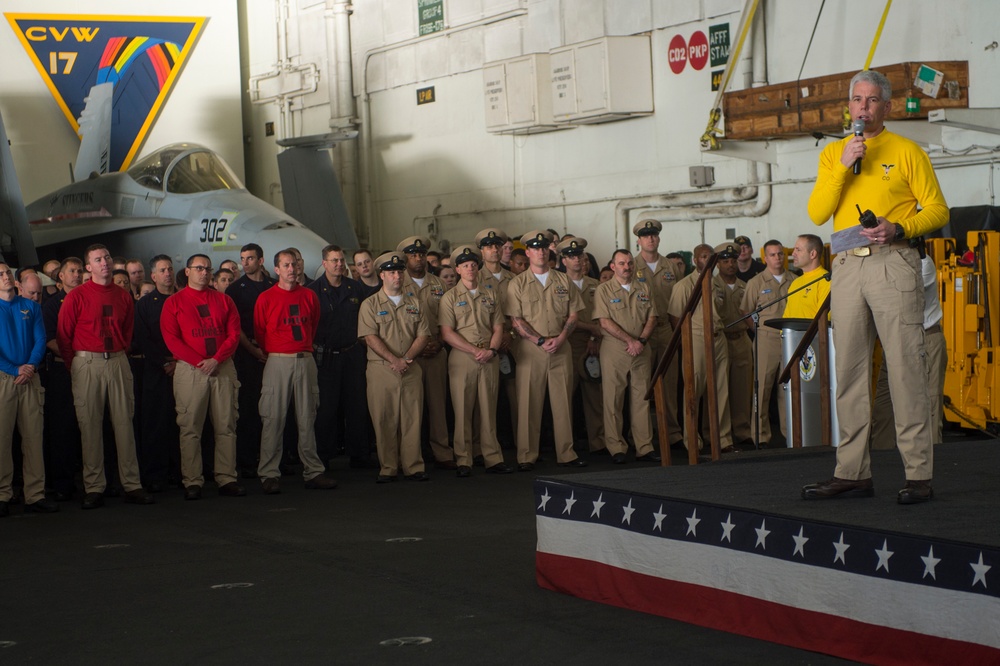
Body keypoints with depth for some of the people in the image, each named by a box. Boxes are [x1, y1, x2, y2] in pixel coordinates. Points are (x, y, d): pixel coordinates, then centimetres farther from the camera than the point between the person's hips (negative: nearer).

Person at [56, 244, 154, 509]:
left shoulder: (124, 297, 11)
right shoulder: (77, 296, 0)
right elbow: (63, 335, 1)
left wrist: (119, 355, 10)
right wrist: (75, 366, 1)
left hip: (118, 362, 3)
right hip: (87, 363, -3)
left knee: (124, 422, 2)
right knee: (90, 425, -2)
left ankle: (132, 485, 6)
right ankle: (94, 488, 3)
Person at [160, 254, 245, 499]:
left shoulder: (223, 300, 13)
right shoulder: (174, 302, 6)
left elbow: (234, 334, 6)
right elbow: (171, 339, -3)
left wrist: (216, 360, -9)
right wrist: (199, 362, -12)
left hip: (223, 368, 3)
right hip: (189, 369, -3)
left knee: (226, 426, 1)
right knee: (190, 428, -5)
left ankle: (227, 479, 5)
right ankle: (192, 482, -2)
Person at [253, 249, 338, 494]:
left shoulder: (309, 296, 9)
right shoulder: (266, 298, 0)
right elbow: (259, 333, 6)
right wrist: (269, 355, 10)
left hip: (306, 361, 3)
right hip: (277, 362, -3)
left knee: (307, 417, 7)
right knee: (273, 419, -5)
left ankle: (313, 472, 11)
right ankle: (269, 475, -2)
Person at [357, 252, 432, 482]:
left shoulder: (414, 303, 13)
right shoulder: (370, 305, 3)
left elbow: (423, 335, 7)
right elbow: (370, 337, -7)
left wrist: (406, 358, -9)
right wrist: (394, 360, -16)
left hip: (411, 369, 3)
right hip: (381, 369, -2)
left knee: (412, 419, 1)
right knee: (384, 420, -1)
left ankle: (413, 467, 6)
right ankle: (387, 468, 5)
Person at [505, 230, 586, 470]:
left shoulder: (563, 281, 12)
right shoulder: (518, 284, 2)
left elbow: (573, 314, 10)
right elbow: (516, 320, -4)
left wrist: (560, 338, -6)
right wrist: (541, 341, -12)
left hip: (561, 349, 3)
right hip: (530, 350, -3)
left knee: (563, 402, 4)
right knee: (529, 404, -2)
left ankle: (566, 453, 10)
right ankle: (527, 456, 2)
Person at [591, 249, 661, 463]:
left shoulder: (644, 289, 13)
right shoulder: (604, 290, 0)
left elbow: (651, 318, 8)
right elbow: (605, 322, -9)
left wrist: (641, 341, -8)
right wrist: (630, 341, -14)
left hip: (642, 350, 4)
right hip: (614, 349, -3)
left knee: (641, 398, 4)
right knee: (613, 400, -3)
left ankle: (644, 447, 7)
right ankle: (616, 449, 1)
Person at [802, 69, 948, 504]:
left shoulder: (907, 152, 7)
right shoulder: (833, 153, 17)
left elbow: (937, 209, 3)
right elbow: (817, 213, 6)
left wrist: (898, 228, -14)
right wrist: (842, 167, -5)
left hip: (893, 262, -4)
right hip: (847, 267, 4)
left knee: (905, 368, -8)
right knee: (849, 370, 4)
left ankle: (919, 475, -5)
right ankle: (852, 473, 9)